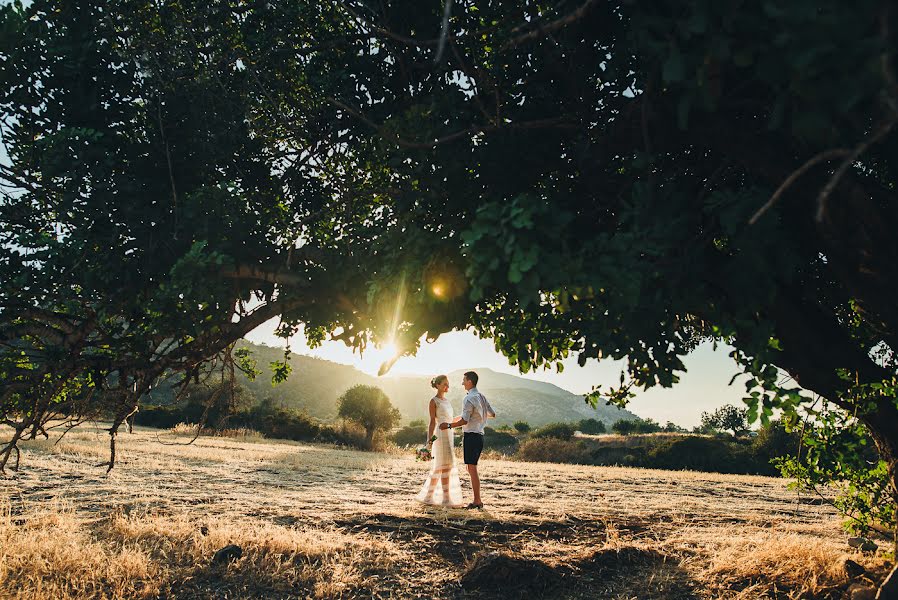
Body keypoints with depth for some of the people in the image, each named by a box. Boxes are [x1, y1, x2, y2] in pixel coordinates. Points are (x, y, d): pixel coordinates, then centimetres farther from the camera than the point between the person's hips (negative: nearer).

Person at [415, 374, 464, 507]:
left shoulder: (447, 401, 18)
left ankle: (428, 496, 14)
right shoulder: (433, 401, -6)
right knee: (446, 466, -10)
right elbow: (432, 421, -11)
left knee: (439, 467, 8)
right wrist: (429, 440, -17)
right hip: (440, 435, -9)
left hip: (449, 435, 9)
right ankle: (446, 498, -8)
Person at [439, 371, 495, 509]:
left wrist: (449, 425, -11)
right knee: (472, 468, 14)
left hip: (471, 435, -9)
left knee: (472, 468, -5)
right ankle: (477, 500, 17)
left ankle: (477, 501, -3)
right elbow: (492, 414, 20)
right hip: (479, 435, 9)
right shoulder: (481, 397, 12)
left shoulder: (469, 398, -14)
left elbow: (464, 420, -20)